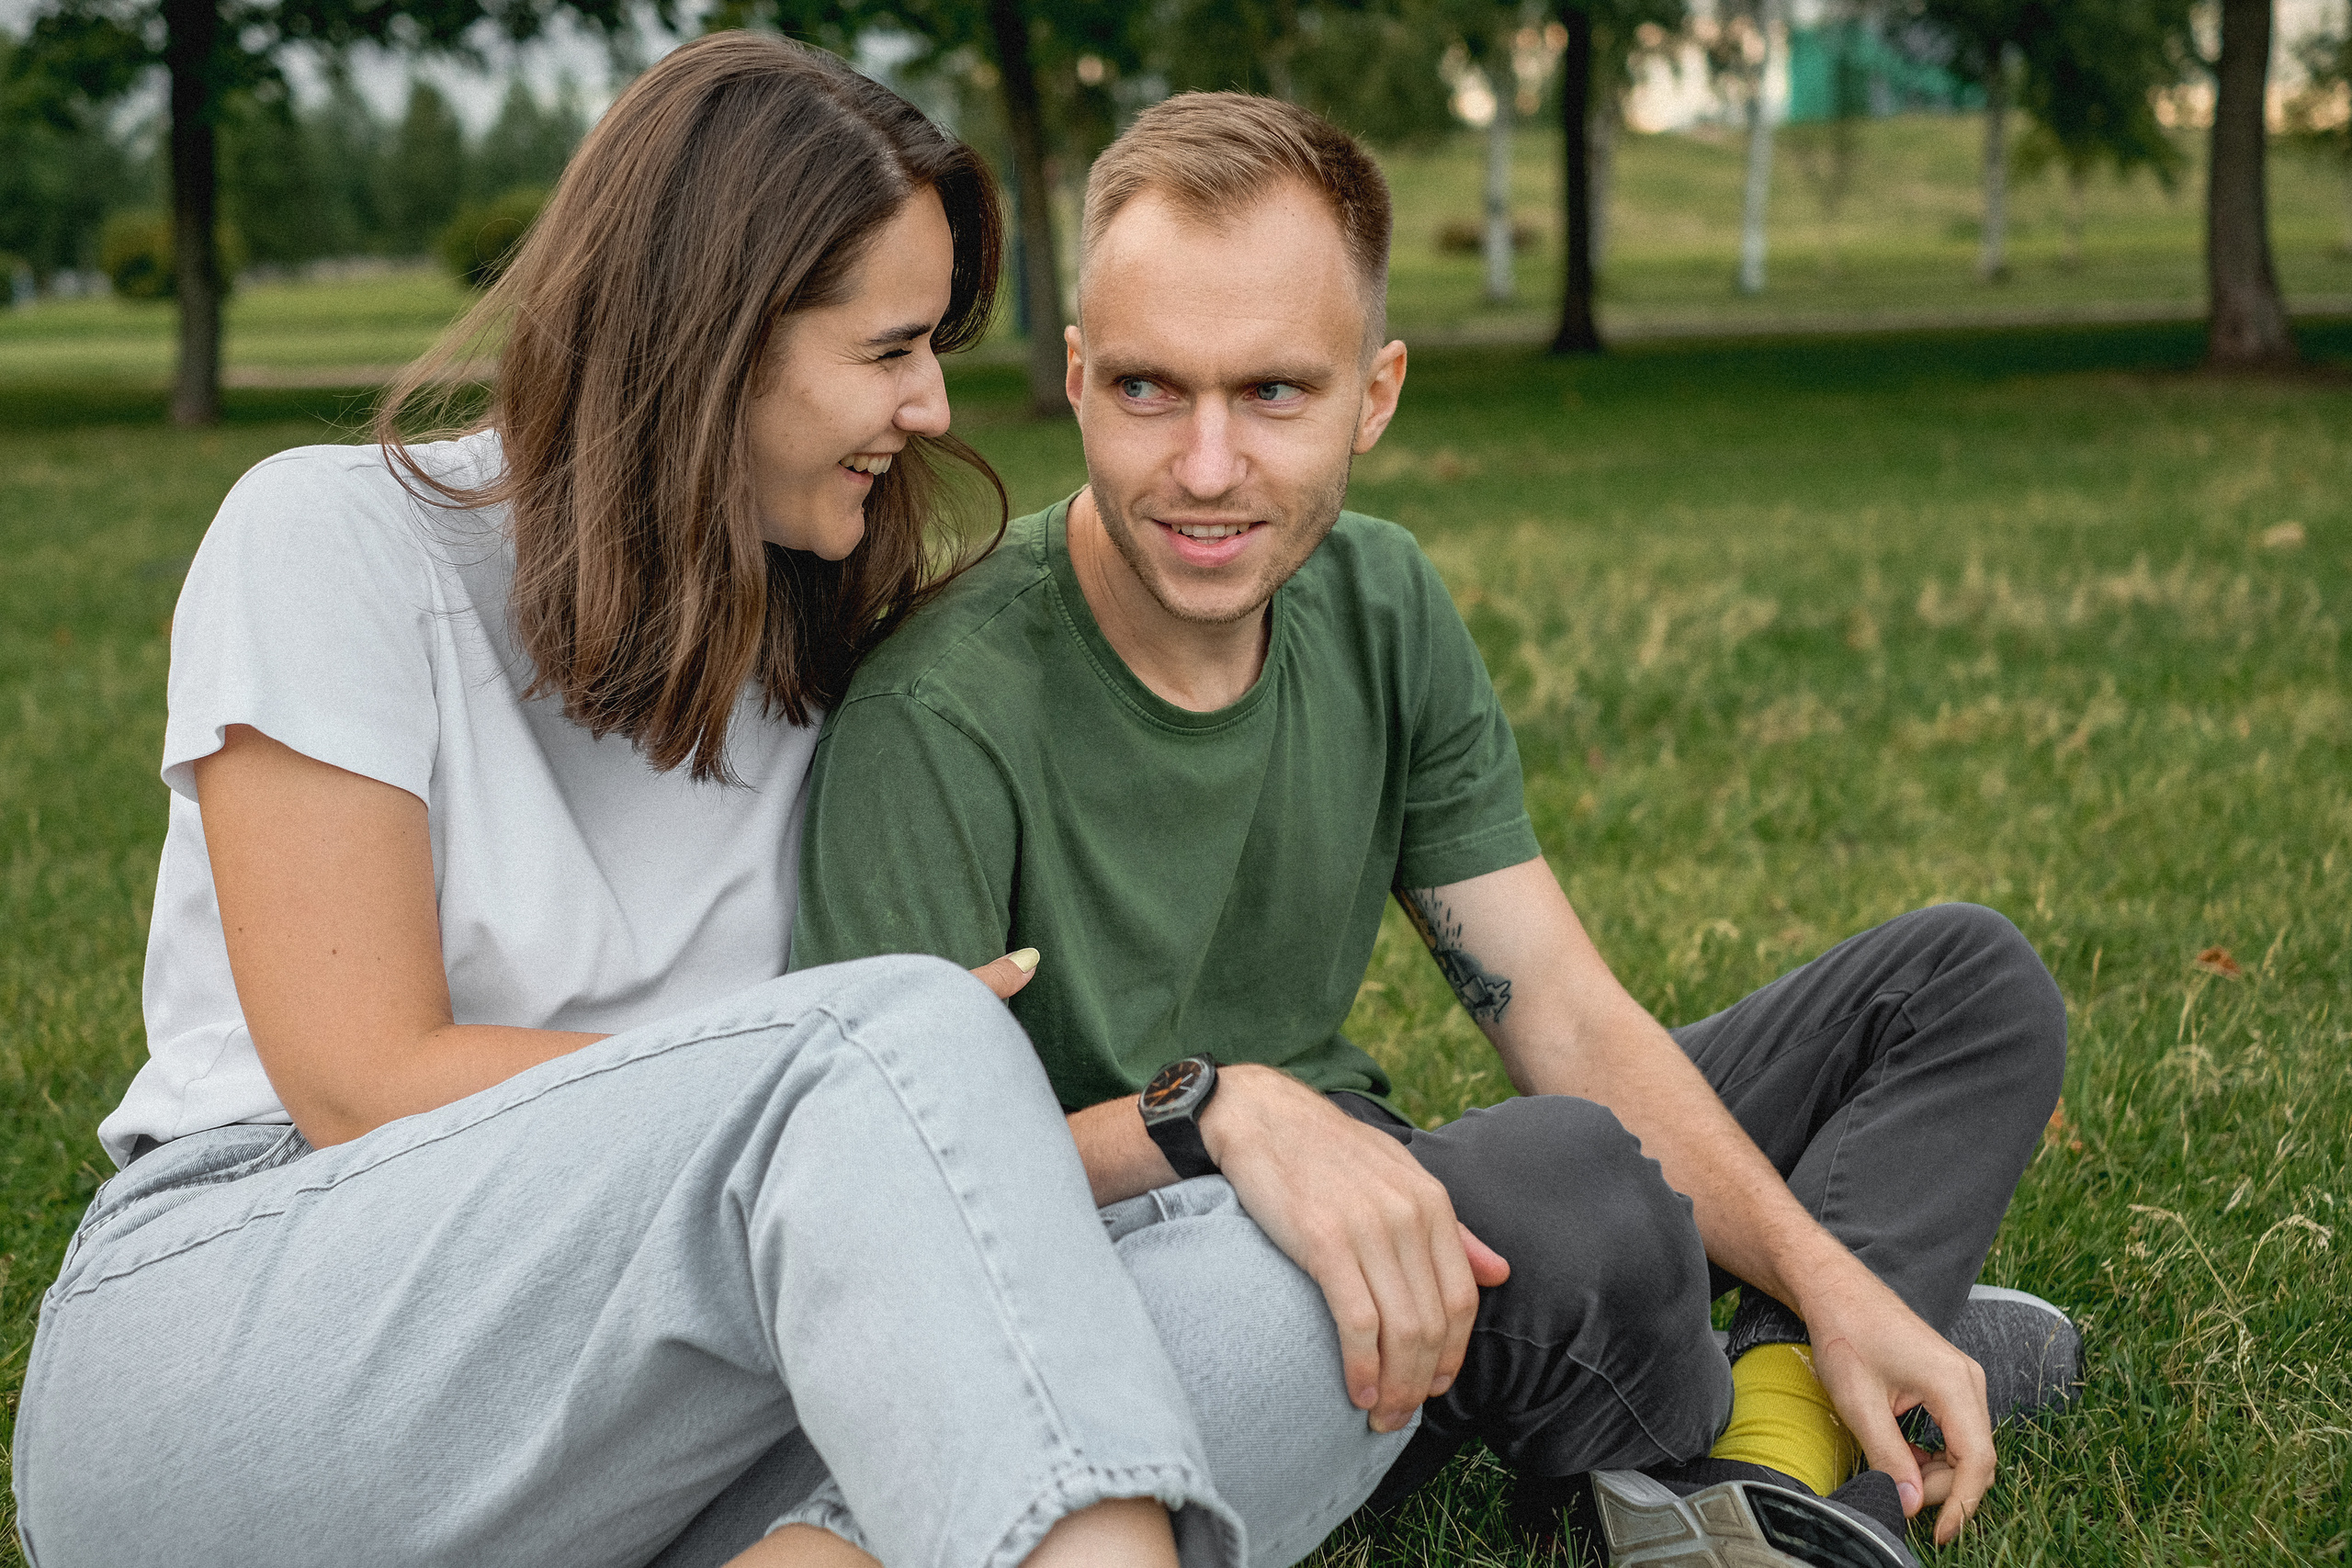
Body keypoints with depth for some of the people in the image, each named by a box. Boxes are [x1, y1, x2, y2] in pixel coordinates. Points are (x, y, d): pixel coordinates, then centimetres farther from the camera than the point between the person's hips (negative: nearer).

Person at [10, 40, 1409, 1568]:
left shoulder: (828, 647, 13)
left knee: (1297, 1312, -23)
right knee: (891, 1038, -32)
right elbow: (362, 1087, -11)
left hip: (629, 1436, 5)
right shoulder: (338, 538, -4)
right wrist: (871, 1077, -10)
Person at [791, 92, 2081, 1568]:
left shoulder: (1380, 606, 0)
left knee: (1968, 980, 8)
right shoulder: (945, 716, -22)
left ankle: (1780, 1421, -14)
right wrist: (1216, 1112, -41)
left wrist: (1832, 1285, -12)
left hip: (1370, 1221, 8)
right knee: (1564, 1177, -38)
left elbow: (1570, 1019, 0)